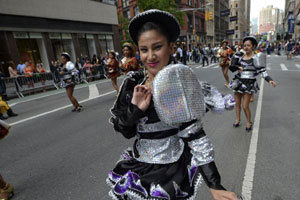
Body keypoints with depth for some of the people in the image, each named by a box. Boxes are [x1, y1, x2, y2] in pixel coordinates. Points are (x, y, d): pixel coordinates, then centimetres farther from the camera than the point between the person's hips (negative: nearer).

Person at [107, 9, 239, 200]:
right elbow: (123, 130, -2)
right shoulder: (132, 82, -7)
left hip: (172, 172, -3)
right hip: (138, 168, 4)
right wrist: (135, 110, -23)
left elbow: (194, 134, -17)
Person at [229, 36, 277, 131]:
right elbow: (232, 67, 13)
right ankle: (237, 119, 33)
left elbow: (262, 70, -10)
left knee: (245, 106, -4)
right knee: (237, 103, 13)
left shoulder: (256, 58, -7)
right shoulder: (240, 57, 5)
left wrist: (269, 80, -23)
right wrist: (238, 68, -8)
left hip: (249, 84, -4)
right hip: (238, 82, 4)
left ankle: (249, 122, 20)